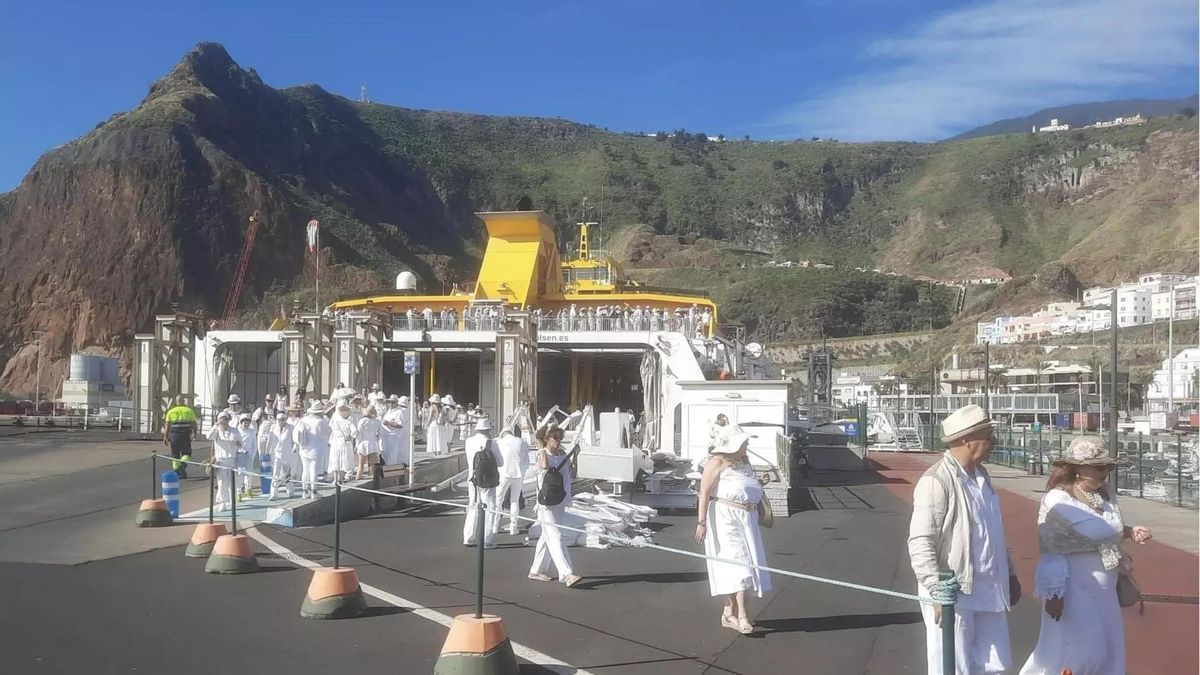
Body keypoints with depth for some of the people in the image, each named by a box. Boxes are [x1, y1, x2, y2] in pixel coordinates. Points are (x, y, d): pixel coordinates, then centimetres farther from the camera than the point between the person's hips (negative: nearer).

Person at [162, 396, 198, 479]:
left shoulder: (171, 411, 8)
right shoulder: (189, 411, 6)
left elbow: (167, 425, 0)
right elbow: (194, 424, 3)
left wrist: (165, 437, -1)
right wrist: (194, 434, 16)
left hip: (174, 434, 1)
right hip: (186, 434, -1)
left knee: (175, 455, 12)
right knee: (186, 453, 8)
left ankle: (176, 472, 11)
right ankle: (183, 464, -20)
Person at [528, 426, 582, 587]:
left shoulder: (562, 454, 11)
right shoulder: (542, 454, -9)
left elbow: (572, 474, 18)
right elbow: (544, 466, -33)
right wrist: (543, 449, -20)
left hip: (560, 502, 8)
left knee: (547, 536, 16)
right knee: (555, 538, -12)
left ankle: (536, 570, 27)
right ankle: (566, 575, -20)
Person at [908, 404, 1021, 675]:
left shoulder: (981, 475, 11)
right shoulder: (936, 481, -18)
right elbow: (919, 543, -21)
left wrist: (1010, 574, 23)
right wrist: (937, 589, -25)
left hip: (988, 591, 8)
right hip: (952, 594, -8)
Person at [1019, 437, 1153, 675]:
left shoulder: (1106, 496, 2)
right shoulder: (1058, 502, -19)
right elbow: (1051, 552, -18)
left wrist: (1129, 532, 0)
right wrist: (1054, 594, -19)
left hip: (1104, 590, 8)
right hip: (1075, 591, -8)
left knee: (1109, 651, 15)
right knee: (1071, 650, -2)